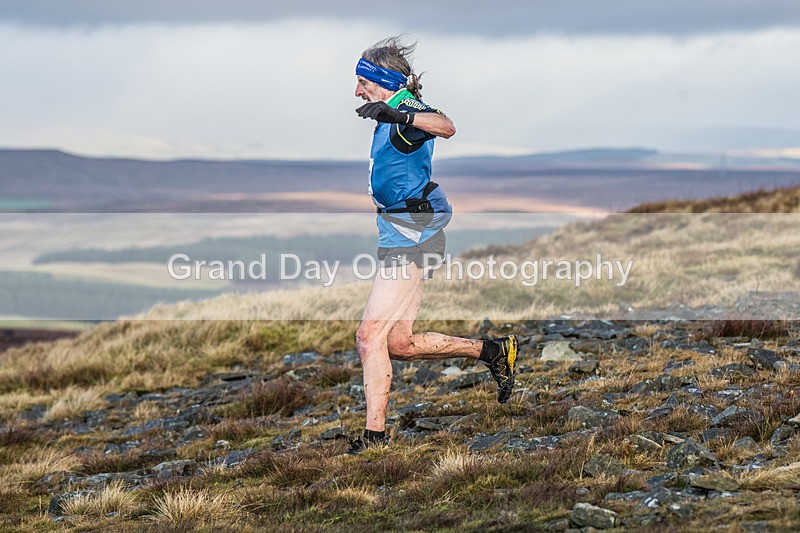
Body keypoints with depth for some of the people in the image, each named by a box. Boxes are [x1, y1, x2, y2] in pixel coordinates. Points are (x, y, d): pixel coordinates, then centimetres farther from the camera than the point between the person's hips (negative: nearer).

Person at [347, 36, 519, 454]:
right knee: (398, 345, 10)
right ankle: (493, 352, 20)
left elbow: (446, 127, -39)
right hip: (399, 234, 10)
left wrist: (395, 115, -53)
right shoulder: (393, 114, 16)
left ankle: (375, 434, -10)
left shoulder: (406, 110, -15)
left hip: (410, 235, -10)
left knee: (370, 336, -13)